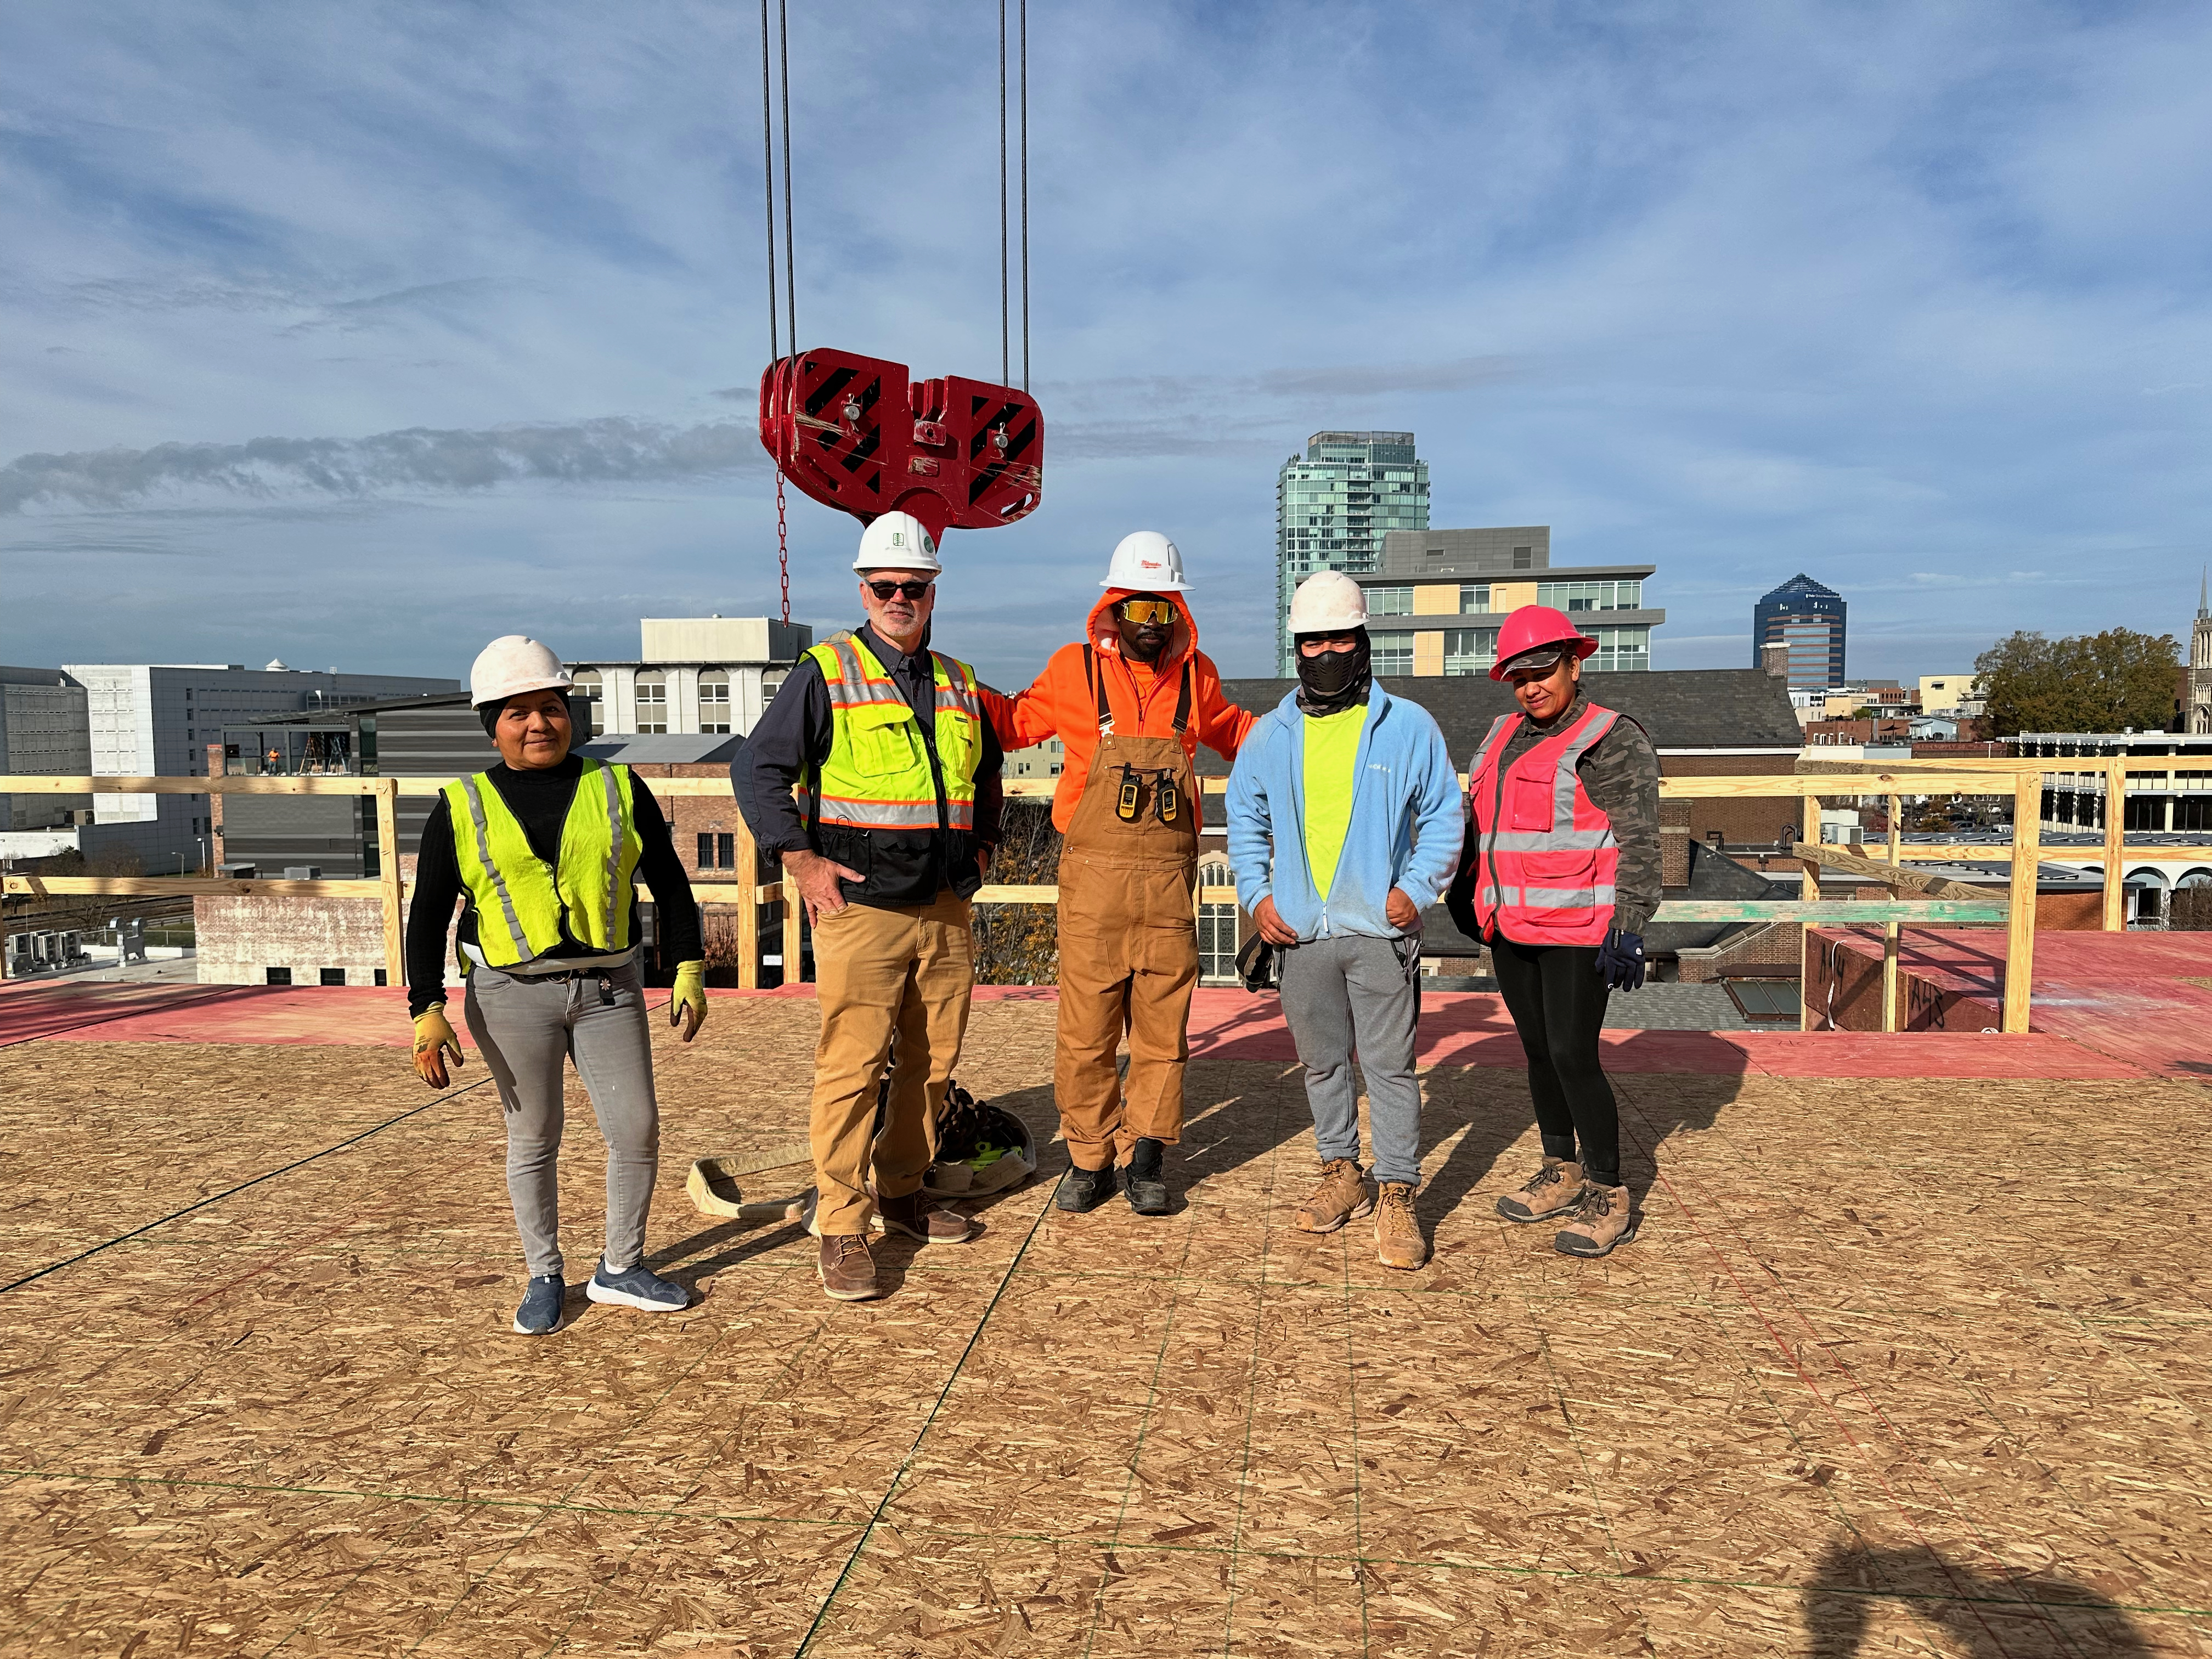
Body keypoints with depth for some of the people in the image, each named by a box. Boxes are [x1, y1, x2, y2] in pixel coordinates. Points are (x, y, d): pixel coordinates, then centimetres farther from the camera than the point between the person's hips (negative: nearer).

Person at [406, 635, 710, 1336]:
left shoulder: (617, 788, 4)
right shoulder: (461, 809, 2)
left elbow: (669, 884, 9)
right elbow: (428, 917, 2)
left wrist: (689, 970, 3)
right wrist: (428, 1011, -7)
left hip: (609, 988, 1)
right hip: (513, 996, -1)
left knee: (638, 1131, 1)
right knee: (533, 1140, 9)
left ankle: (619, 1270, 22)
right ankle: (544, 1278, 27)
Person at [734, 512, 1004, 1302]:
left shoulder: (959, 684, 14)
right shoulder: (826, 674, -3)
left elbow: (986, 773, 31)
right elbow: (756, 769, -4)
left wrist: (980, 846, 18)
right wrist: (800, 860, -11)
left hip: (946, 911, 6)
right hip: (859, 910, -5)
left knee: (932, 1065, 12)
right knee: (851, 1068, -6)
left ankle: (902, 1192, 29)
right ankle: (841, 1229, 4)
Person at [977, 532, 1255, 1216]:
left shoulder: (1196, 677, 10)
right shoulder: (1075, 670, 3)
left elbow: (1233, 732, 30)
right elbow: (1017, 721, 18)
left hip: (1169, 882, 2)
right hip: (1093, 877, -2)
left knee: (1162, 1026, 8)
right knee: (1086, 1030, 3)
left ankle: (1145, 1158, 22)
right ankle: (1088, 1158, 20)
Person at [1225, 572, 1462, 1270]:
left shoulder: (1408, 727, -1)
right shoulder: (1271, 733, 7)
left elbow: (1443, 816, 5)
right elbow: (1245, 819, 15)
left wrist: (1417, 887, -7)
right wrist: (1256, 893, 4)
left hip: (1381, 928, -3)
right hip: (1300, 931, 3)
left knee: (1389, 1064, -1)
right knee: (1322, 1061, 14)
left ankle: (1397, 1195, 9)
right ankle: (1341, 1174, 30)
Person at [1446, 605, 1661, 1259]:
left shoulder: (1612, 741, -8)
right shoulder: (1503, 738, 14)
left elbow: (1639, 842, -12)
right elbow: (1476, 821, 25)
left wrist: (1629, 927, -18)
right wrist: (1467, 894, 27)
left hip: (1577, 931, -7)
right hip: (1512, 930, 7)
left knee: (1574, 1056, -7)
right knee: (1538, 1052, 14)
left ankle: (1609, 1197, 7)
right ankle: (1562, 1174, 29)